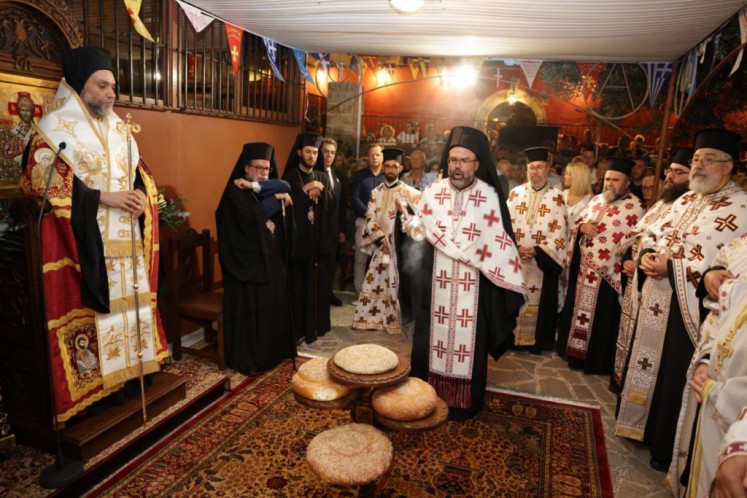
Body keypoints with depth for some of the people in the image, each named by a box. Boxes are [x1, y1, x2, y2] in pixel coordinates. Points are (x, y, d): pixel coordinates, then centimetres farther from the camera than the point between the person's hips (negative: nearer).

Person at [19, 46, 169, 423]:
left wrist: (141, 196, -5)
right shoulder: (54, 127, -4)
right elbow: (43, 181, -12)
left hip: (125, 240, 7)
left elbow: (139, 172, 18)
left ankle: (127, 370, 24)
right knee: (90, 308, -3)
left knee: (129, 300, 10)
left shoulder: (118, 128, 15)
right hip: (85, 243, -6)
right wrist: (103, 198, -18)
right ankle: (94, 385, 9)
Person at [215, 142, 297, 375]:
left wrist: (256, 186, -16)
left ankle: (272, 351, 25)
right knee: (249, 307, -1)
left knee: (272, 305, 12)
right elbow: (250, 215, -23)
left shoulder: (271, 187, 14)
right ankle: (247, 359, 9)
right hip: (248, 260, -7)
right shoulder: (236, 191, -7)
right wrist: (275, 198, -14)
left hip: (273, 257, 7)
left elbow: (285, 186, -7)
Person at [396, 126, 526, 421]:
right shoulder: (432, 192, 0)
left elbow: (500, 243, -6)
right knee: (432, 338, 12)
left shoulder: (490, 197, -7)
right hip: (435, 282, 2)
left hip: (472, 285, -2)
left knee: (466, 339, 9)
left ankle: (463, 401, 26)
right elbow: (416, 232, 6)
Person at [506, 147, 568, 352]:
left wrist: (537, 250, -17)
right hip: (515, 258, 1)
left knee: (540, 301, 6)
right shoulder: (516, 193, 4)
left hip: (543, 260, -1)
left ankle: (537, 340, 19)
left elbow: (559, 231, -6)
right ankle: (512, 337, 21)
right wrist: (515, 248, -15)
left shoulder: (556, 197, 0)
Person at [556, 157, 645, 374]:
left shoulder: (635, 207, -8)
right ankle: (575, 351, 31)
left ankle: (597, 362, 19)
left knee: (601, 317, 4)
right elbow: (576, 223, 14)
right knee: (579, 309, 15)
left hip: (608, 272, -6)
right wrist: (582, 227, -8)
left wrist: (628, 264, -22)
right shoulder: (596, 200, 12)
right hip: (583, 267, 6)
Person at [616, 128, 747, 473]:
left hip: (687, 308, -7)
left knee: (674, 375, 5)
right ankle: (645, 426, 38)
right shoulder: (684, 200, 13)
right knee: (650, 362, 18)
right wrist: (647, 255, -7)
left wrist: (671, 266, -22)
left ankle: (667, 448, 24)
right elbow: (653, 234, 15)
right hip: (657, 300, 8)